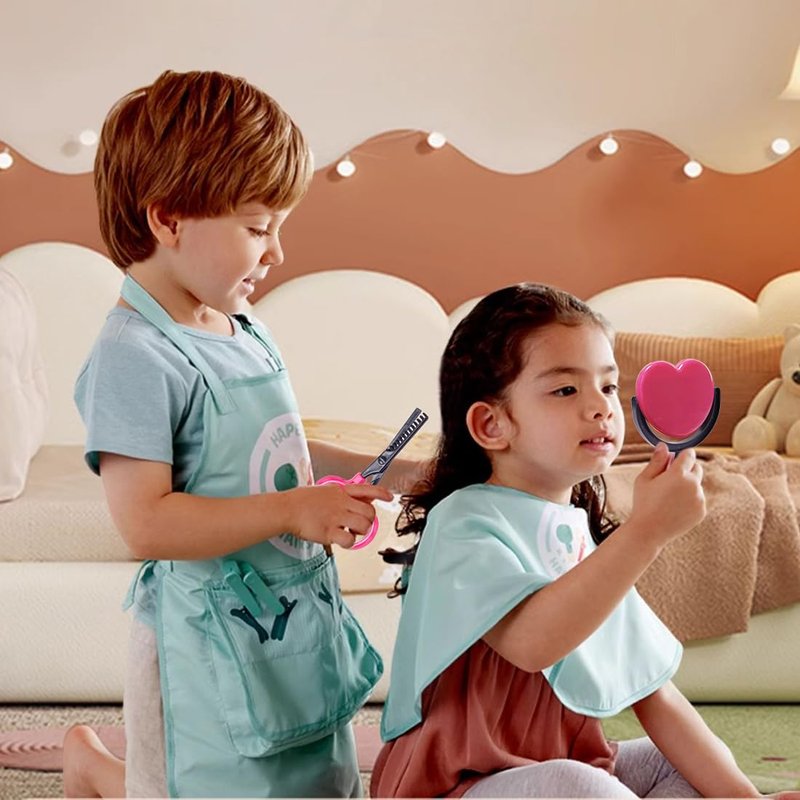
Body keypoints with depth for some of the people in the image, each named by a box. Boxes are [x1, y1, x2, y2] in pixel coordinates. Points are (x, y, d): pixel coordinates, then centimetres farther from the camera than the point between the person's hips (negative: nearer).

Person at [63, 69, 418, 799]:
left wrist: (386, 474, 8)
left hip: (301, 621, 9)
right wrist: (293, 510, -26)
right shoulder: (135, 356, -22)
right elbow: (146, 523, -27)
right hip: (214, 643, -9)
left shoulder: (246, 333, 6)